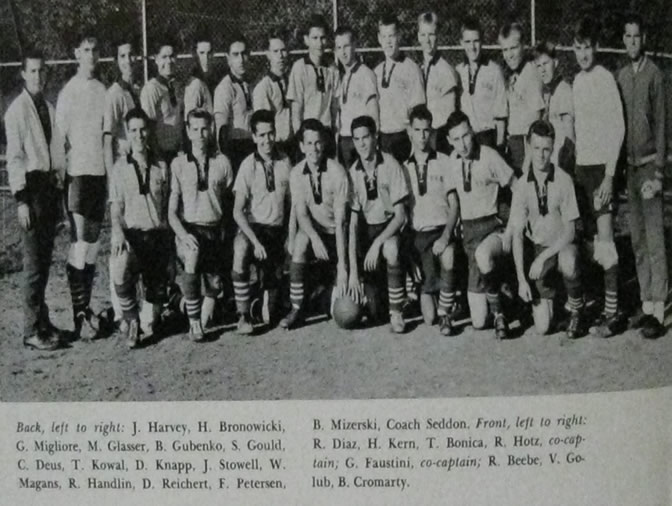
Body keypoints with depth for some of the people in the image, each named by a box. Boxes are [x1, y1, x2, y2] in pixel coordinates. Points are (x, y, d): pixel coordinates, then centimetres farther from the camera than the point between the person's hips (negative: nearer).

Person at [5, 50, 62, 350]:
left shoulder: (49, 108, 13)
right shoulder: (17, 110, -8)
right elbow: (14, 157, -11)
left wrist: (59, 189, 13)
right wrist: (21, 200, -16)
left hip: (51, 186, 7)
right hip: (32, 186, -7)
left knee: (45, 258, 13)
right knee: (34, 261, -5)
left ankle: (41, 320, 24)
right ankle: (32, 331, 1)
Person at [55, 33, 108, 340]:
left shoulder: (102, 90, 10)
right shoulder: (68, 93, -7)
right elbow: (60, 140, -6)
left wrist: (112, 172, 11)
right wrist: (61, 178, -8)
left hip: (100, 172, 6)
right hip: (77, 173, -6)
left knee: (94, 244, 10)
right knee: (79, 245, -7)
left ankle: (87, 307, 20)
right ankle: (78, 314, -2)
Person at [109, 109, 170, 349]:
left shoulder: (161, 167, 9)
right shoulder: (120, 167, 4)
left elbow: (167, 206, 11)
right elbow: (116, 207, -1)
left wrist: (169, 238, 3)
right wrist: (118, 233, -18)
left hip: (157, 235, 2)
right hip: (131, 234, -2)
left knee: (157, 288, 4)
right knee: (121, 275, -27)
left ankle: (149, 323, 33)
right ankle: (131, 320, -5)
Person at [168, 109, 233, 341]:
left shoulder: (222, 162, 7)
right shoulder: (178, 164, 4)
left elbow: (230, 201, 10)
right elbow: (171, 210, 2)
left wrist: (226, 233, -3)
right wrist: (183, 234, -14)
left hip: (215, 229, 2)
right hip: (188, 229, -2)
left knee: (214, 283, -7)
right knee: (191, 256, -30)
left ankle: (203, 321, 22)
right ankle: (194, 322, -17)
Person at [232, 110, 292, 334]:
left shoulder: (285, 162, 2)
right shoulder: (248, 166, -6)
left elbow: (290, 201, 10)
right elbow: (238, 211, -10)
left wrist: (288, 234, 1)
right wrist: (255, 241, -21)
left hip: (277, 229, 3)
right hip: (252, 227, -3)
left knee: (275, 277, -2)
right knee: (240, 251, -34)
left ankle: (269, 306, 35)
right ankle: (243, 315, -24)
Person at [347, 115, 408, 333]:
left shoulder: (390, 165, -14)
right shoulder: (352, 173, -8)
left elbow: (400, 215, -13)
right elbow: (352, 222, -11)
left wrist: (377, 243, -27)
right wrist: (353, 270, -19)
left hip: (389, 226, -2)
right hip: (366, 228, 2)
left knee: (390, 250, -39)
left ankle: (396, 312, -21)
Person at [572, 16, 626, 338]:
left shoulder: (605, 79, -9)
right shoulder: (577, 80, 13)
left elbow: (618, 128, -12)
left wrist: (609, 175, -16)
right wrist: (575, 163, 9)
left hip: (600, 166, -7)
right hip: (581, 165, 7)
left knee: (604, 238, -8)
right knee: (588, 236, 9)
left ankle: (613, 313, -4)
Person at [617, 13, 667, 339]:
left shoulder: (654, 74, -6)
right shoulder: (622, 76, 12)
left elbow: (661, 124, -8)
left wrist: (658, 171, -12)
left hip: (649, 163, -6)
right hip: (629, 164, 7)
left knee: (654, 239, -7)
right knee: (637, 240, 10)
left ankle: (658, 311, -4)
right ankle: (646, 304, 17)